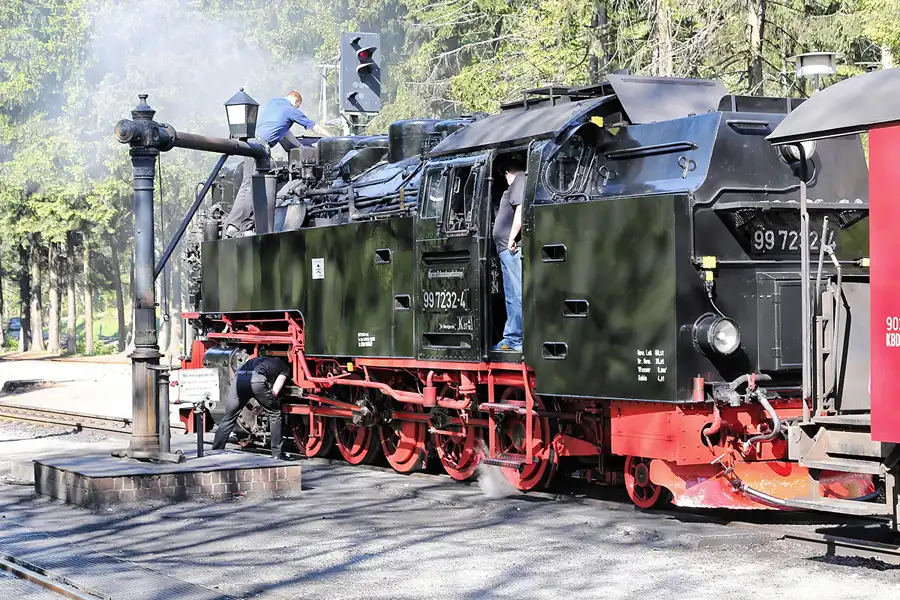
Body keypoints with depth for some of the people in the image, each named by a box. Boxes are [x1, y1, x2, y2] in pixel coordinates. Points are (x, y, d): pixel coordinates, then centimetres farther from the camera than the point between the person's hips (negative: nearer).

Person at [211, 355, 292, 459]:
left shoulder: (258, 359, 43)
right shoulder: (285, 368, 27)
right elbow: (275, 391, 15)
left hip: (238, 378, 4)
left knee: (228, 418, 15)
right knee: (274, 414, 16)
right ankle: (277, 454, 16)